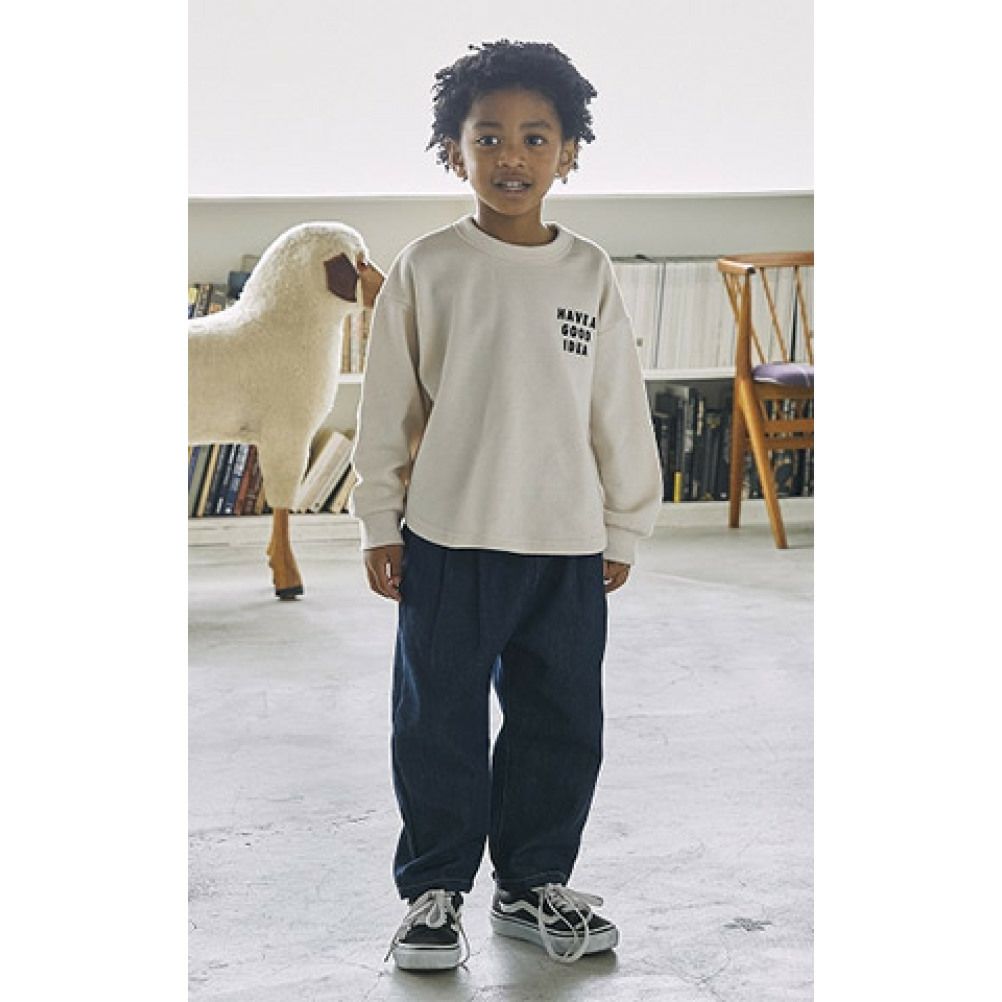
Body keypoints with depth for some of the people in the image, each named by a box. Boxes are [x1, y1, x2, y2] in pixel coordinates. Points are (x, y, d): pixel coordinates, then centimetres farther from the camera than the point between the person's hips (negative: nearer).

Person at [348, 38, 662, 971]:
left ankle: (533, 883, 26)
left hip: (567, 544, 2)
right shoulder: (426, 269, -2)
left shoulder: (588, 273, 3)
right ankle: (434, 891, 19)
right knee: (440, 723, 5)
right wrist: (380, 524, 1)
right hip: (449, 540, -2)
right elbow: (387, 404, 1)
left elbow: (619, 407, 8)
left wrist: (623, 526, 9)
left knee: (563, 725, 10)